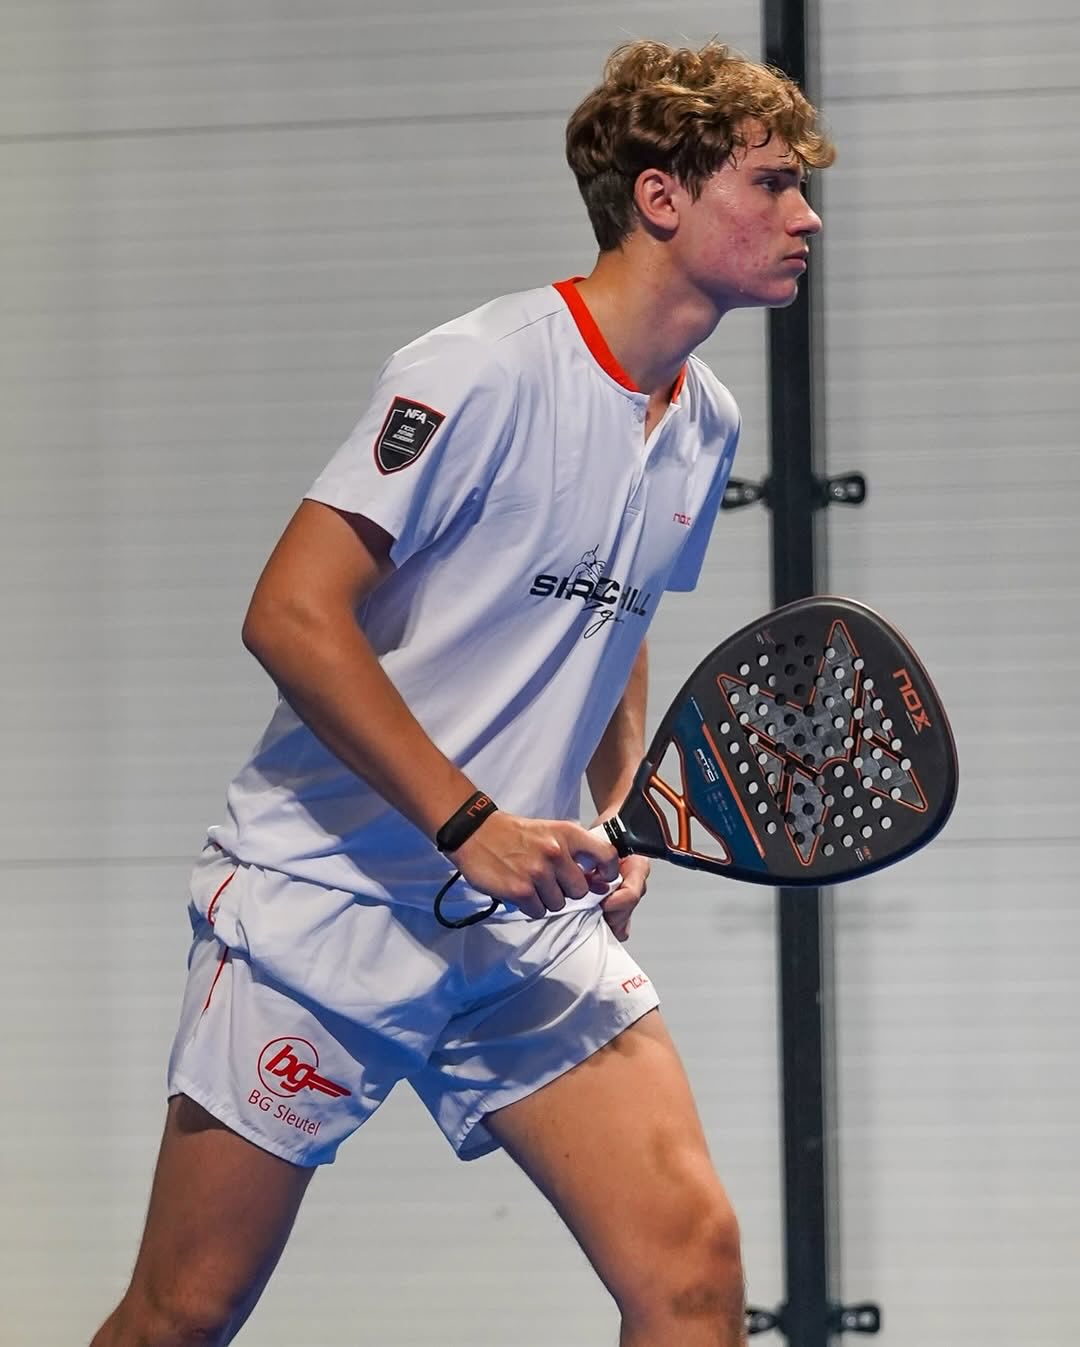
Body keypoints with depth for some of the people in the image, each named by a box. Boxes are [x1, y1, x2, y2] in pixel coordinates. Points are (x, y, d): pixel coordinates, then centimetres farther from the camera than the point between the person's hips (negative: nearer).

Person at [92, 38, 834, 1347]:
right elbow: (290, 614, -19)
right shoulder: (481, 372, -15)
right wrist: (469, 825, -23)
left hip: (533, 923, 6)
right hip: (322, 906, -6)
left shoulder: (706, 425, 9)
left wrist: (619, 824, 8)